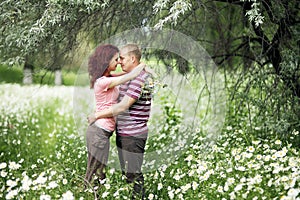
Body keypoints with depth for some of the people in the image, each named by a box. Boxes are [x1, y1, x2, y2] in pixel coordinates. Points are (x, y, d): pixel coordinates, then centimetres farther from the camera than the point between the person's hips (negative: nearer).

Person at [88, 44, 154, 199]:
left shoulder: (139, 79, -19)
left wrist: (97, 115, -14)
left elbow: (122, 107, -22)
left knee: (133, 174, -4)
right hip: (124, 133, 10)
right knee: (126, 172, 16)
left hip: (133, 135, -10)